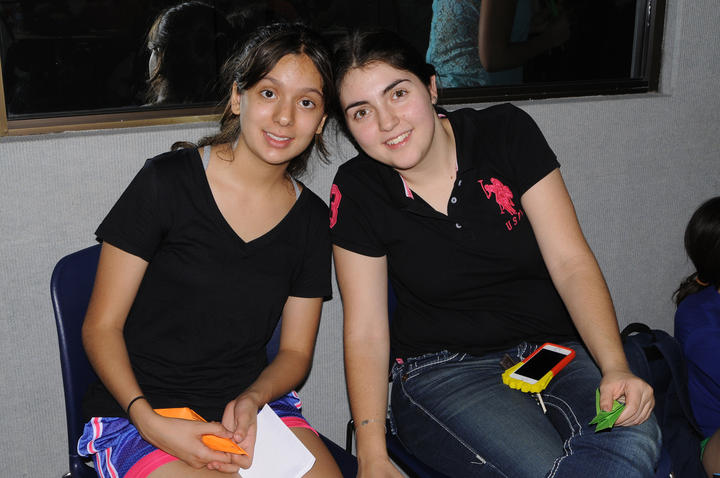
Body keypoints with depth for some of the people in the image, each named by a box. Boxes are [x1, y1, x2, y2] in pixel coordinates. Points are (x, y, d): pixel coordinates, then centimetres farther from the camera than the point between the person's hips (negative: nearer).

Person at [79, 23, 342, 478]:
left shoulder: (312, 219, 4)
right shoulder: (167, 181, -8)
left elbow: (295, 350, 10)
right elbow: (101, 326, -6)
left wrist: (251, 400, -11)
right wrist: (148, 421, -20)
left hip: (254, 407, 4)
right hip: (137, 412, -4)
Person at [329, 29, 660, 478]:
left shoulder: (507, 133, -4)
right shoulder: (357, 192, -5)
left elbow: (571, 263, -6)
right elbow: (365, 332, -4)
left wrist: (616, 368, -20)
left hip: (553, 349, 3)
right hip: (442, 370, -2)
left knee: (634, 441, -29)